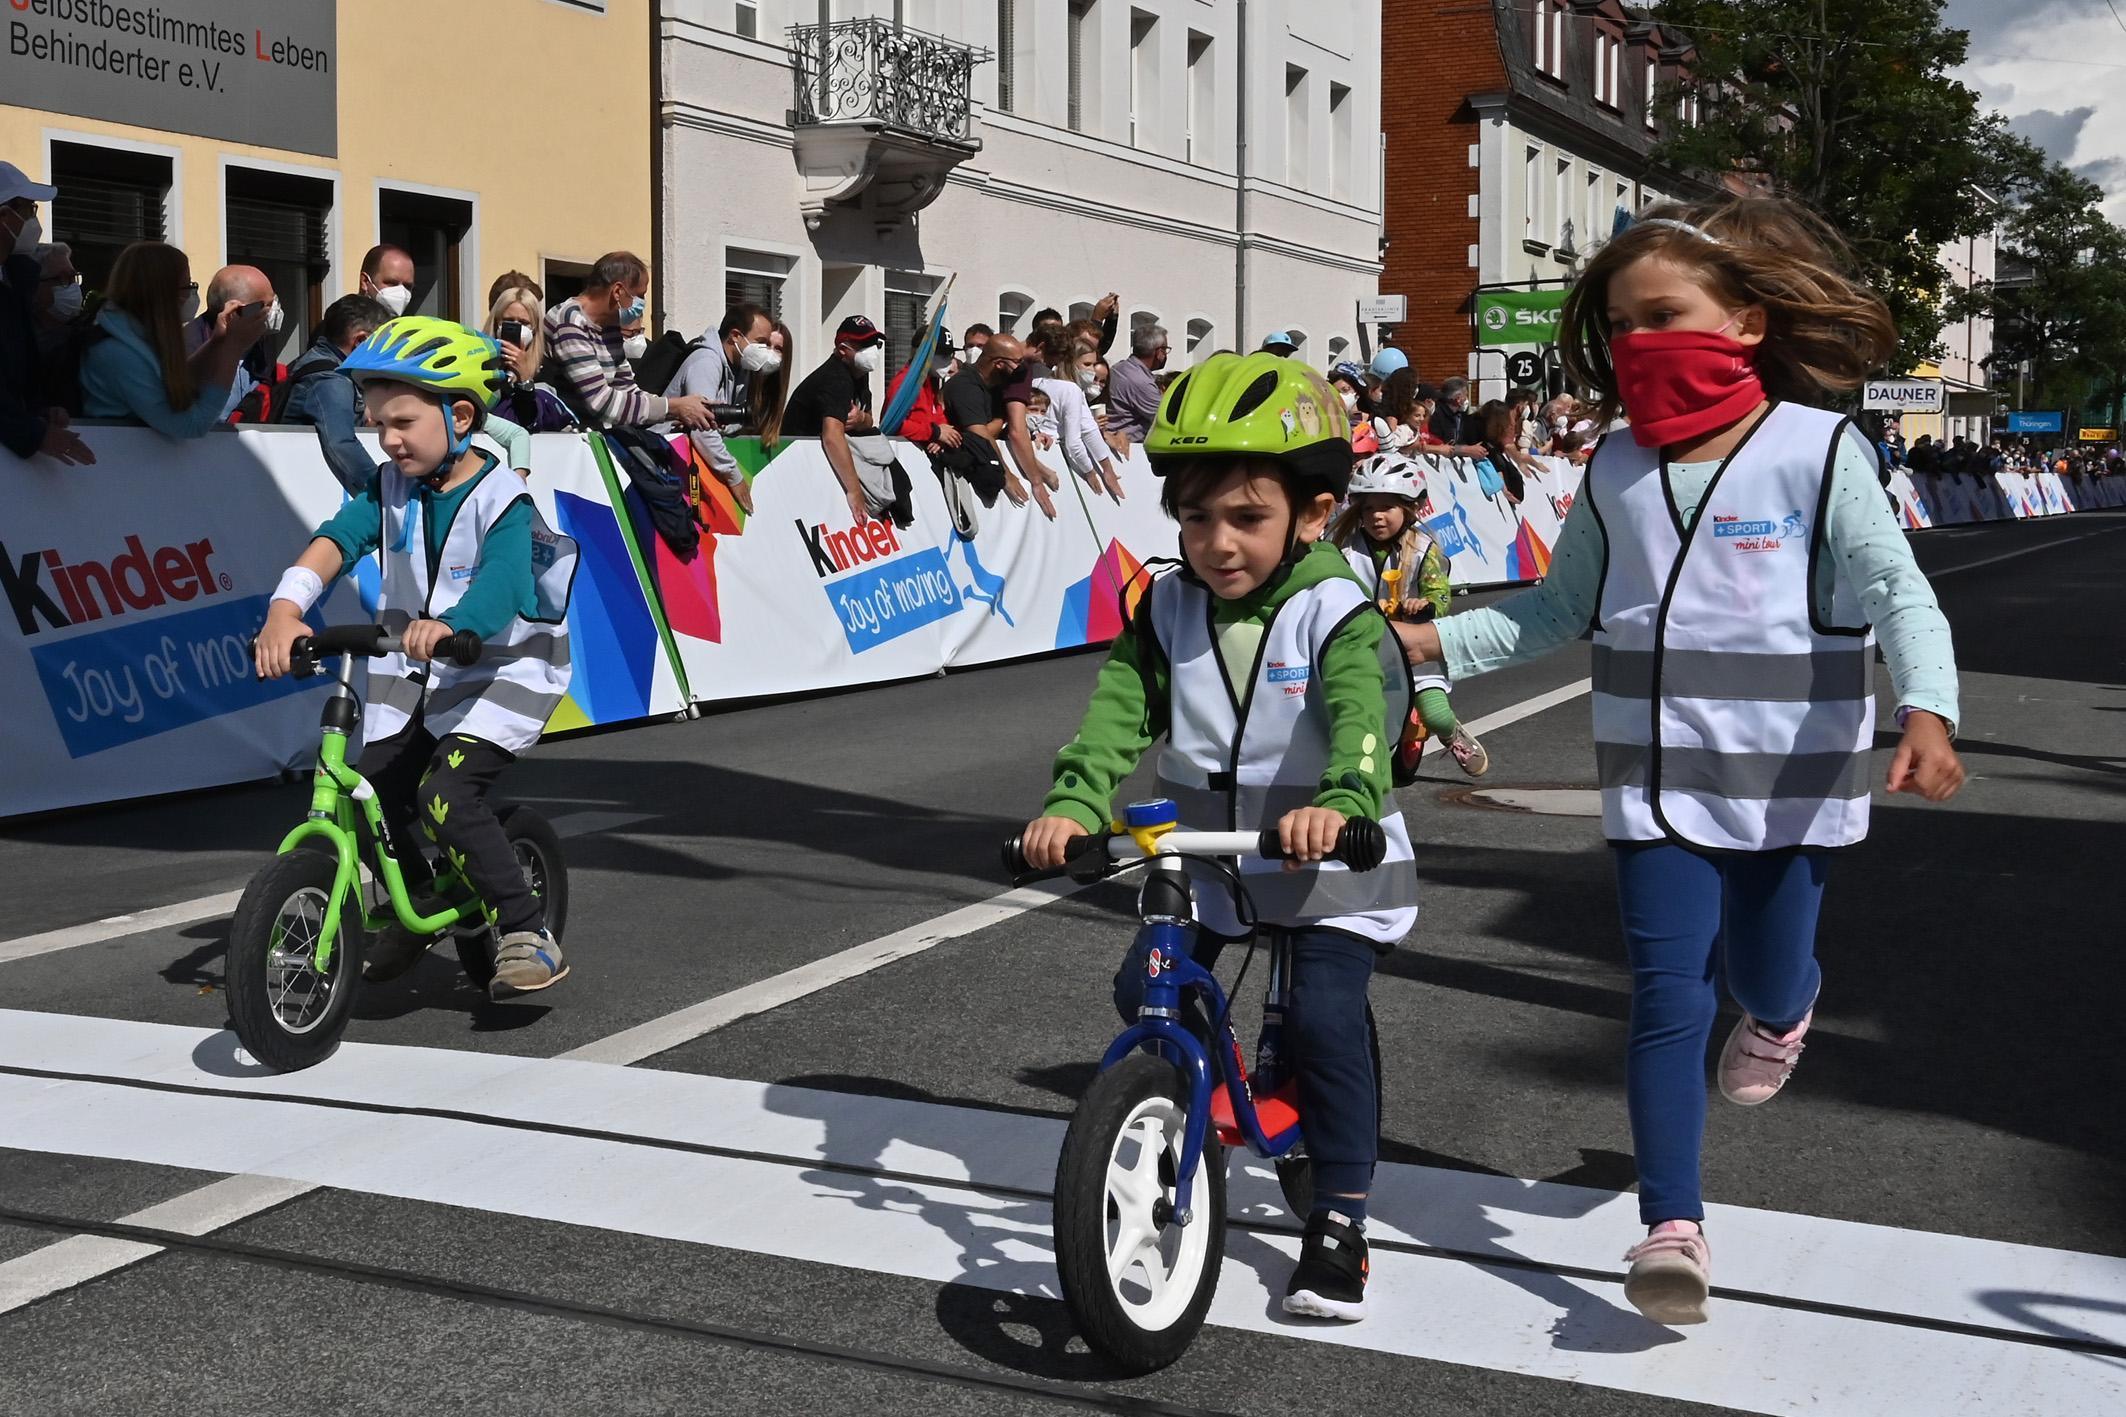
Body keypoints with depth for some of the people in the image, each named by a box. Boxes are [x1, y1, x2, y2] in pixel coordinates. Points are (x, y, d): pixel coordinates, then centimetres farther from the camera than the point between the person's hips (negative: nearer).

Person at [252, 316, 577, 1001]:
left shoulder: (503, 499, -19)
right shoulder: (390, 487, -2)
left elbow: (499, 586, -35)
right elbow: (337, 540, -18)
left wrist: (446, 627, -56)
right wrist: (286, 607, -36)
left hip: (502, 668, -6)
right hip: (413, 671, 7)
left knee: (447, 795, -22)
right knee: (372, 794, 3)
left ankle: (528, 933, -9)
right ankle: (421, 908, 30)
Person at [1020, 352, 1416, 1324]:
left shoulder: (1335, 616, -18)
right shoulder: (1167, 611, -3)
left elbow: (1364, 719, -34)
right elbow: (1118, 714, -12)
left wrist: (1339, 803, -54)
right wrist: (1072, 804, -29)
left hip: (1330, 869, -5)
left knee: (1325, 1017, -17)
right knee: (1145, 990, -4)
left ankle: (1339, 1219, -2)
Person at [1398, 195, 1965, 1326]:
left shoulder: (1817, 452, -9)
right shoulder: (1615, 472, 3)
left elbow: (1898, 594, -14)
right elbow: (1559, 608, 13)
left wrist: (1927, 709, -31)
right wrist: (1437, 641, 4)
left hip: (1790, 775, -2)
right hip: (1658, 775, 2)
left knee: (1763, 976, 13)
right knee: (1668, 996, -5)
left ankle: (1785, 1014, 53)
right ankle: (1673, 1228, -2)